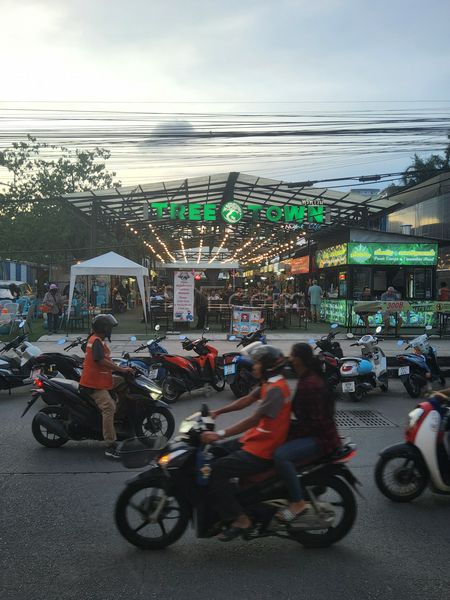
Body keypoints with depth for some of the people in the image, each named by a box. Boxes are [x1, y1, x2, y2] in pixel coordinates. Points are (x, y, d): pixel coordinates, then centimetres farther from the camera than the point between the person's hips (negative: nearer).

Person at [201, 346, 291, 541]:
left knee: (217, 470, -20)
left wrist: (220, 434, -29)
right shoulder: (270, 383, 10)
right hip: (253, 440, 10)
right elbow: (246, 400, 14)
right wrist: (218, 412, 6)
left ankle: (240, 519, -9)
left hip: (262, 450, -10)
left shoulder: (276, 389, -22)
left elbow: (253, 420, -27)